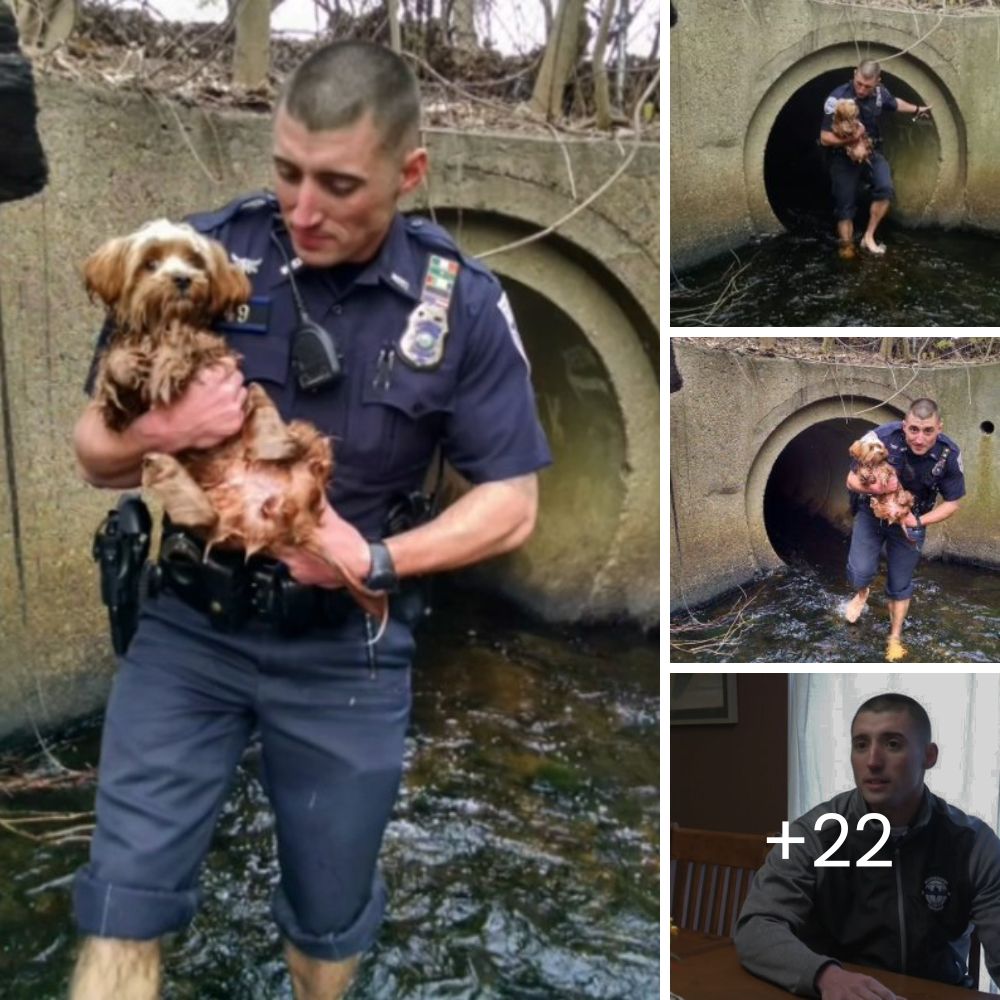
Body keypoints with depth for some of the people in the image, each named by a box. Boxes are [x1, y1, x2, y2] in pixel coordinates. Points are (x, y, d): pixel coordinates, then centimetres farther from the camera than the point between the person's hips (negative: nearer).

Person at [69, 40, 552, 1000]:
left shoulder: (461, 302, -12)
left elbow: (510, 503, -7)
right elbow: (93, 451, -4)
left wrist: (377, 561, -23)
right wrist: (151, 434, -28)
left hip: (347, 650, 1)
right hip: (188, 623, 0)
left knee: (330, 917, 19)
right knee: (123, 900, 0)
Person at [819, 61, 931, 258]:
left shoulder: (880, 92, -10)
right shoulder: (837, 99, -24)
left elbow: (895, 103, 17)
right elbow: (825, 138, -22)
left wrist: (917, 109, 30)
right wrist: (849, 139, -38)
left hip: (871, 150, 3)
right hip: (844, 156, -3)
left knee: (885, 188, -21)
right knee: (845, 206, -1)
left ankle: (868, 237, -9)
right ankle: (847, 248, 14)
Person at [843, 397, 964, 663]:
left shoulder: (949, 455, -26)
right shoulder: (881, 438, -33)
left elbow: (951, 503, -11)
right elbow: (852, 480, -20)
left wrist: (918, 521, -25)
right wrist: (879, 488, -40)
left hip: (910, 521, 1)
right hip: (872, 513, -1)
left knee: (900, 584, 13)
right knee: (861, 572, -12)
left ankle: (895, 638, 35)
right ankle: (862, 593, 26)